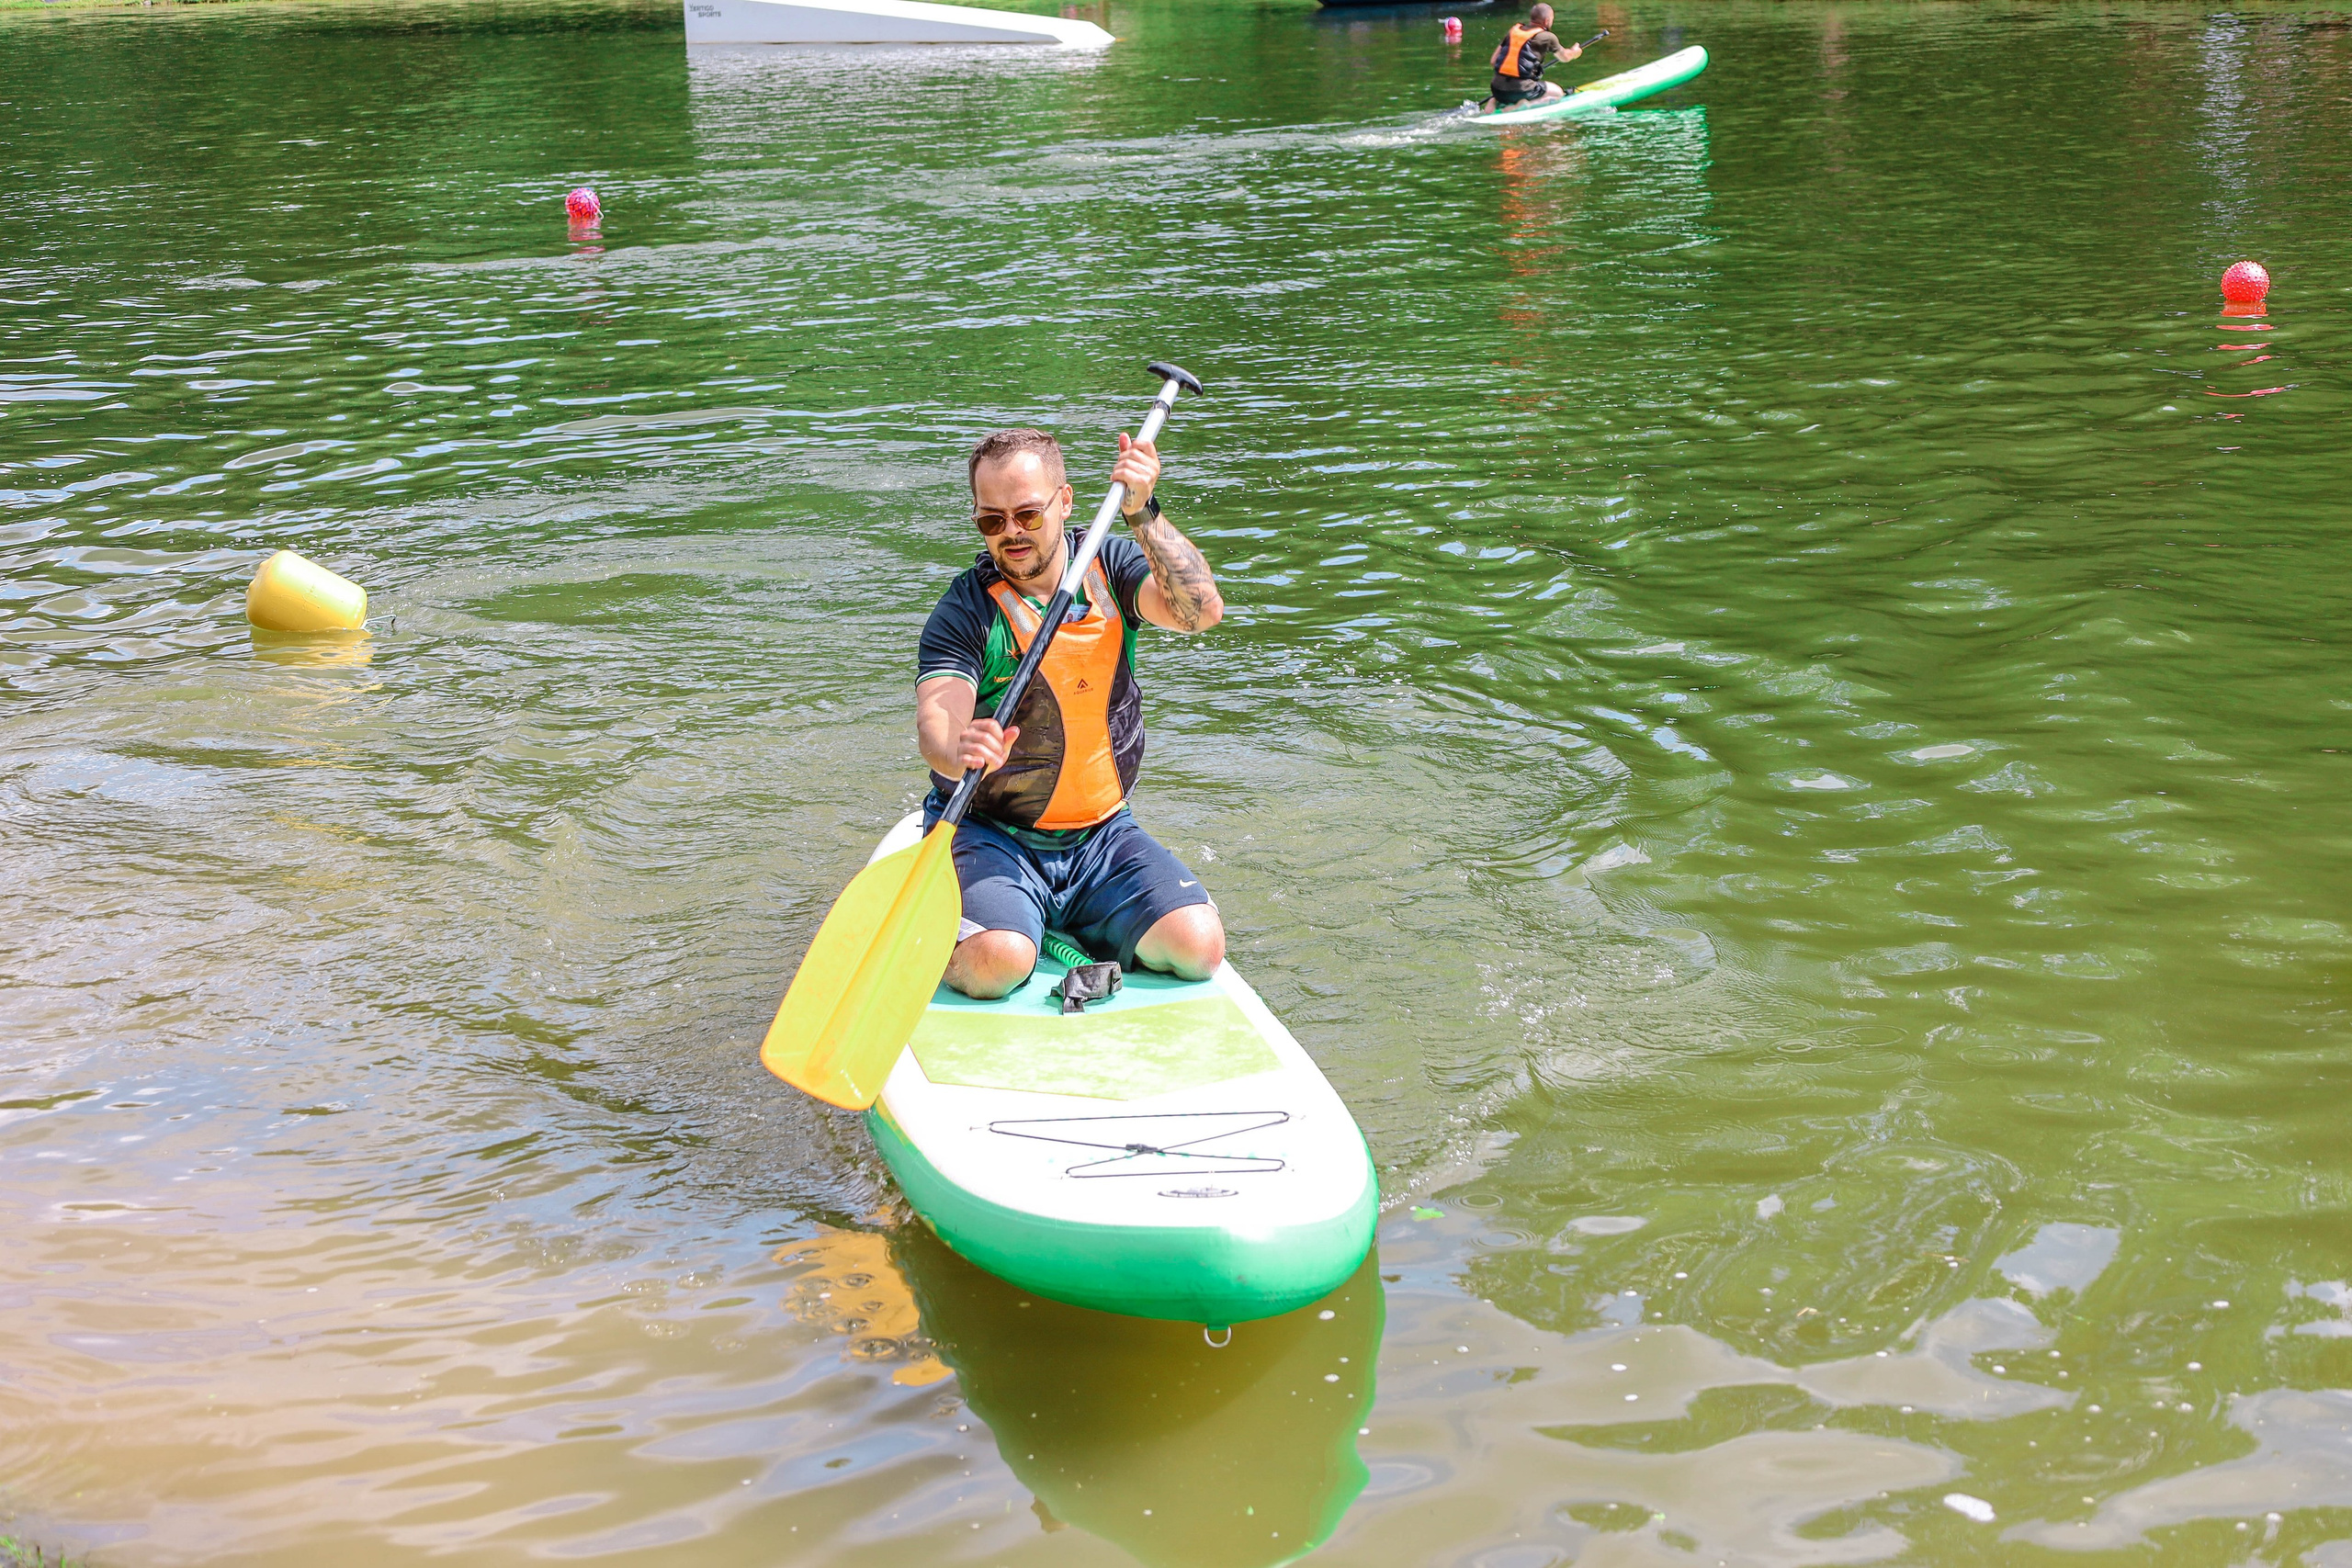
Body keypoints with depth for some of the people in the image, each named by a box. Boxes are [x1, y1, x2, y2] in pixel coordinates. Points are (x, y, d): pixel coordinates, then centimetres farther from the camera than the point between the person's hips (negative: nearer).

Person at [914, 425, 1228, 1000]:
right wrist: (957, 750, -48)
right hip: (988, 835, -3)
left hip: (1102, 832, 4)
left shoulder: (1109, 565, 1)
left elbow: (1201, 610, -17)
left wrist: (1143, 513, -28)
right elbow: (936, 721, -24)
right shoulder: (964, 610, -9)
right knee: (994, 962, -31)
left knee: (1198, 947, -17)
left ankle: (1070, 926, 9)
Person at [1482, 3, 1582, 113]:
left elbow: (1494, 60, 12)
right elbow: (1565, 56, 18)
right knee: (1557, 92, 15)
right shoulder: (1547, 37, -1)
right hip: (1521, 90, -6)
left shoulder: (1514, 30, 12)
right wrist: (1574, 51, 40)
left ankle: (1493, 101, 7)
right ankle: (1526, 105, -9)